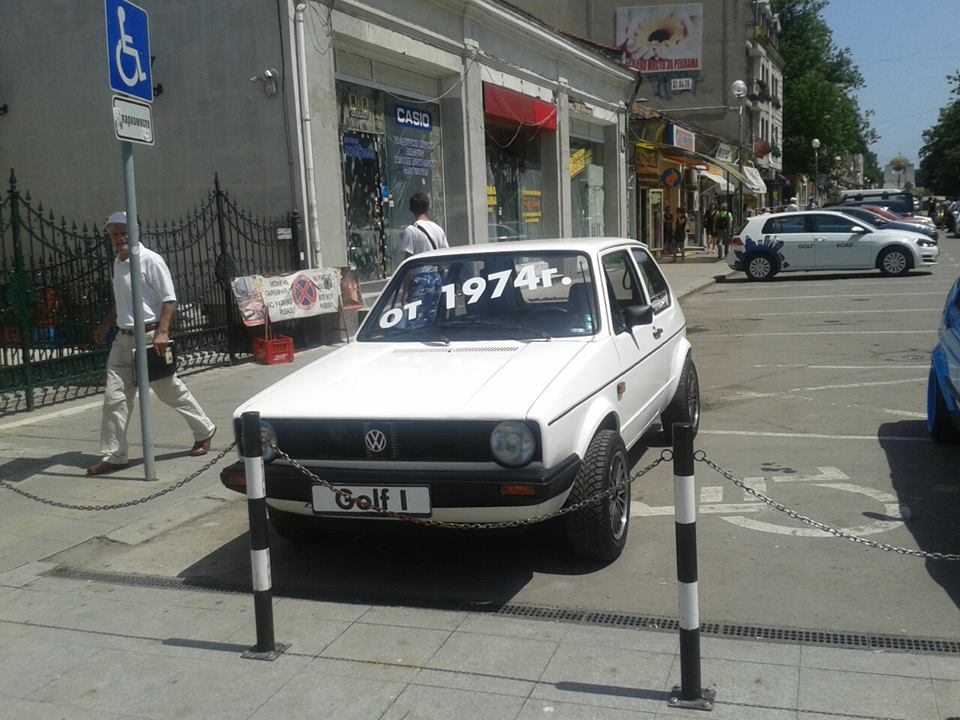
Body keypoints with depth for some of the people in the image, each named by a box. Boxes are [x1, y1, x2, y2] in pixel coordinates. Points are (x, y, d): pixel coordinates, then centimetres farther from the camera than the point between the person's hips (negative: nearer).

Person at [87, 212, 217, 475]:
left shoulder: (151, 260, -11)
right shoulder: (118, 263, 12)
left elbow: (169, 300, -14)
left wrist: (162, 332, -23)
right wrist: (105, 325, 21)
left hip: (149, 337, -7)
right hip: (123, 339, 7)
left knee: (171, 391, 5)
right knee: (114, 397, 1)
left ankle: (204, 431, 26)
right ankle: (114, 455, 8)